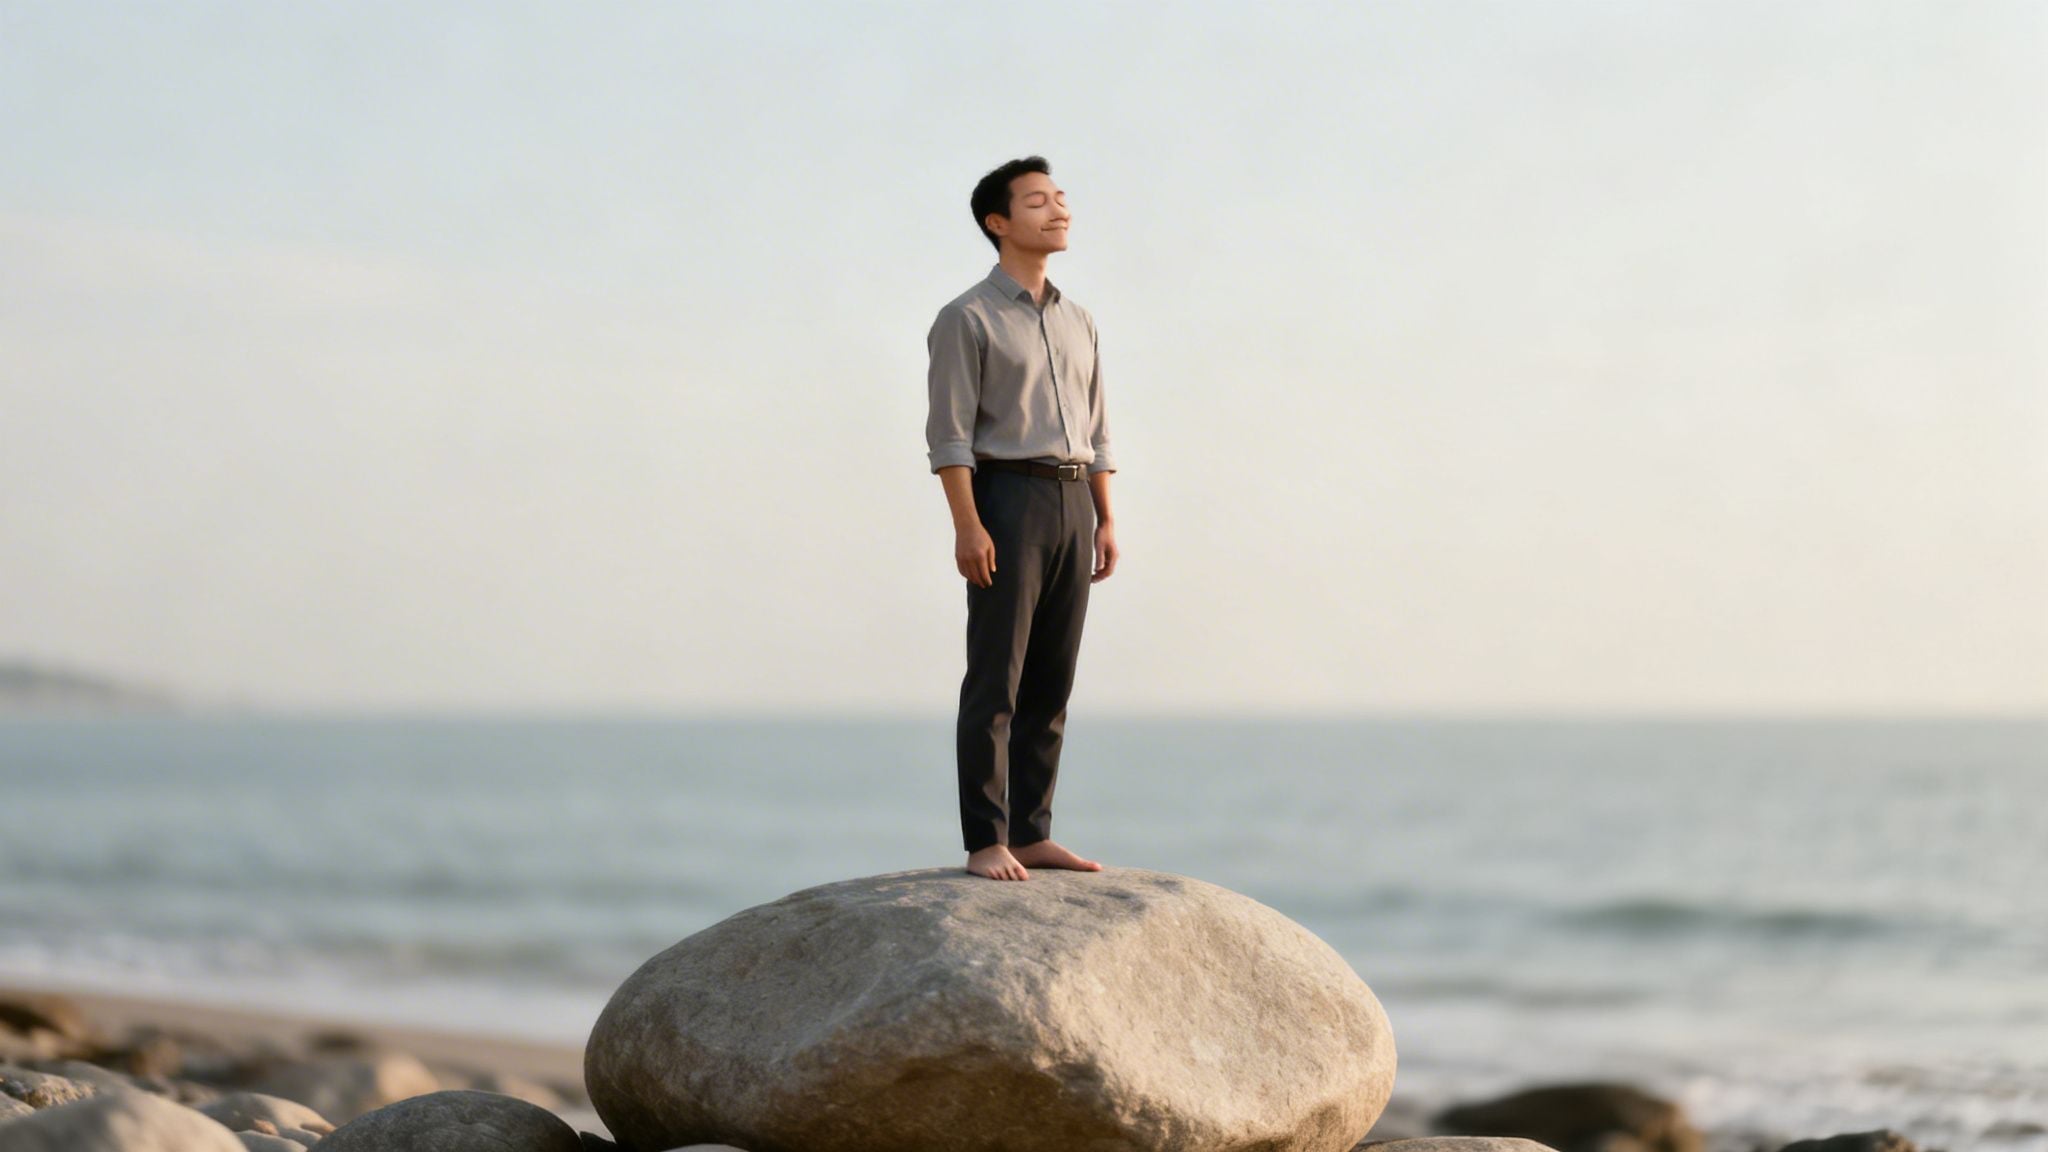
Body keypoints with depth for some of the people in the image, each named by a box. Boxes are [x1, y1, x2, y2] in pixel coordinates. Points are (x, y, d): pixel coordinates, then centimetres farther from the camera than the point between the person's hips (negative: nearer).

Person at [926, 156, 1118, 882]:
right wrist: (966, 526, -19)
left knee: (1050, 682, 6)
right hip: (1005, 501, -7)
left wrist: (1105, 522, 10)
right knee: (995, 681, -8)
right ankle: (985, 843, -6)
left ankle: (1031, 836, 9)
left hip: (1072, 506, 7)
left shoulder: (1076, 323, 17)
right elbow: (949, 432, -11)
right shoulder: (966, 319, -5)